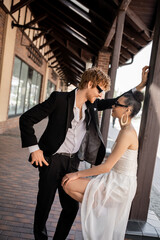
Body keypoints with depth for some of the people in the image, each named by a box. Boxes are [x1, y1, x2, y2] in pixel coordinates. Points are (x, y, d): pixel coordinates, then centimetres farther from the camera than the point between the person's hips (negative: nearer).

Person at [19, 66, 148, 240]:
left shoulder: (91, 105, 4)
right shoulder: (59, 99, -14)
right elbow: (26, 119, -12)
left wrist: (142, 84, 9)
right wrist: (34, 148, -15)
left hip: (72, 162, 5)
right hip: (51, 160, -5)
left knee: (71, 207, 9)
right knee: (44, 205, 9)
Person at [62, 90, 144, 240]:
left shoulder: (127, 134, -24)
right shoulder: (126, 130, 7)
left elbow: (107, 166, -24)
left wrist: (77, 174, -16)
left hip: (119, 184, -10)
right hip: (119, 182, 10)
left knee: (68, 185, -13)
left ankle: (96, 207, 7)